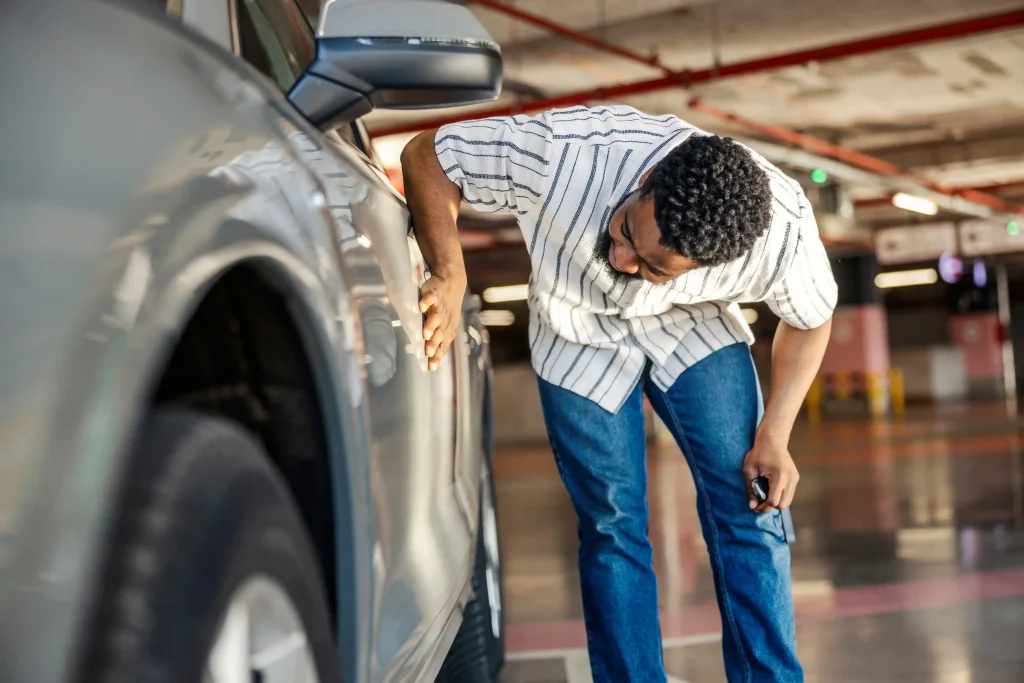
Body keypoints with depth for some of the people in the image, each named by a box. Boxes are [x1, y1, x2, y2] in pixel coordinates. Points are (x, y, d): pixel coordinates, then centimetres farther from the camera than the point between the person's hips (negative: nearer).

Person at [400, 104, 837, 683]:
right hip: (580, 335, -1)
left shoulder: (784, 228, -32)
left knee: (747, 513, -6)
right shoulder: (566, 152, -40)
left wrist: (774, 437, -14)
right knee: (613, 527, -2)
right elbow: (427, 157, -24)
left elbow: (811, 318, -8)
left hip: (694, 329, 1)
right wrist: (451, 277, -34)